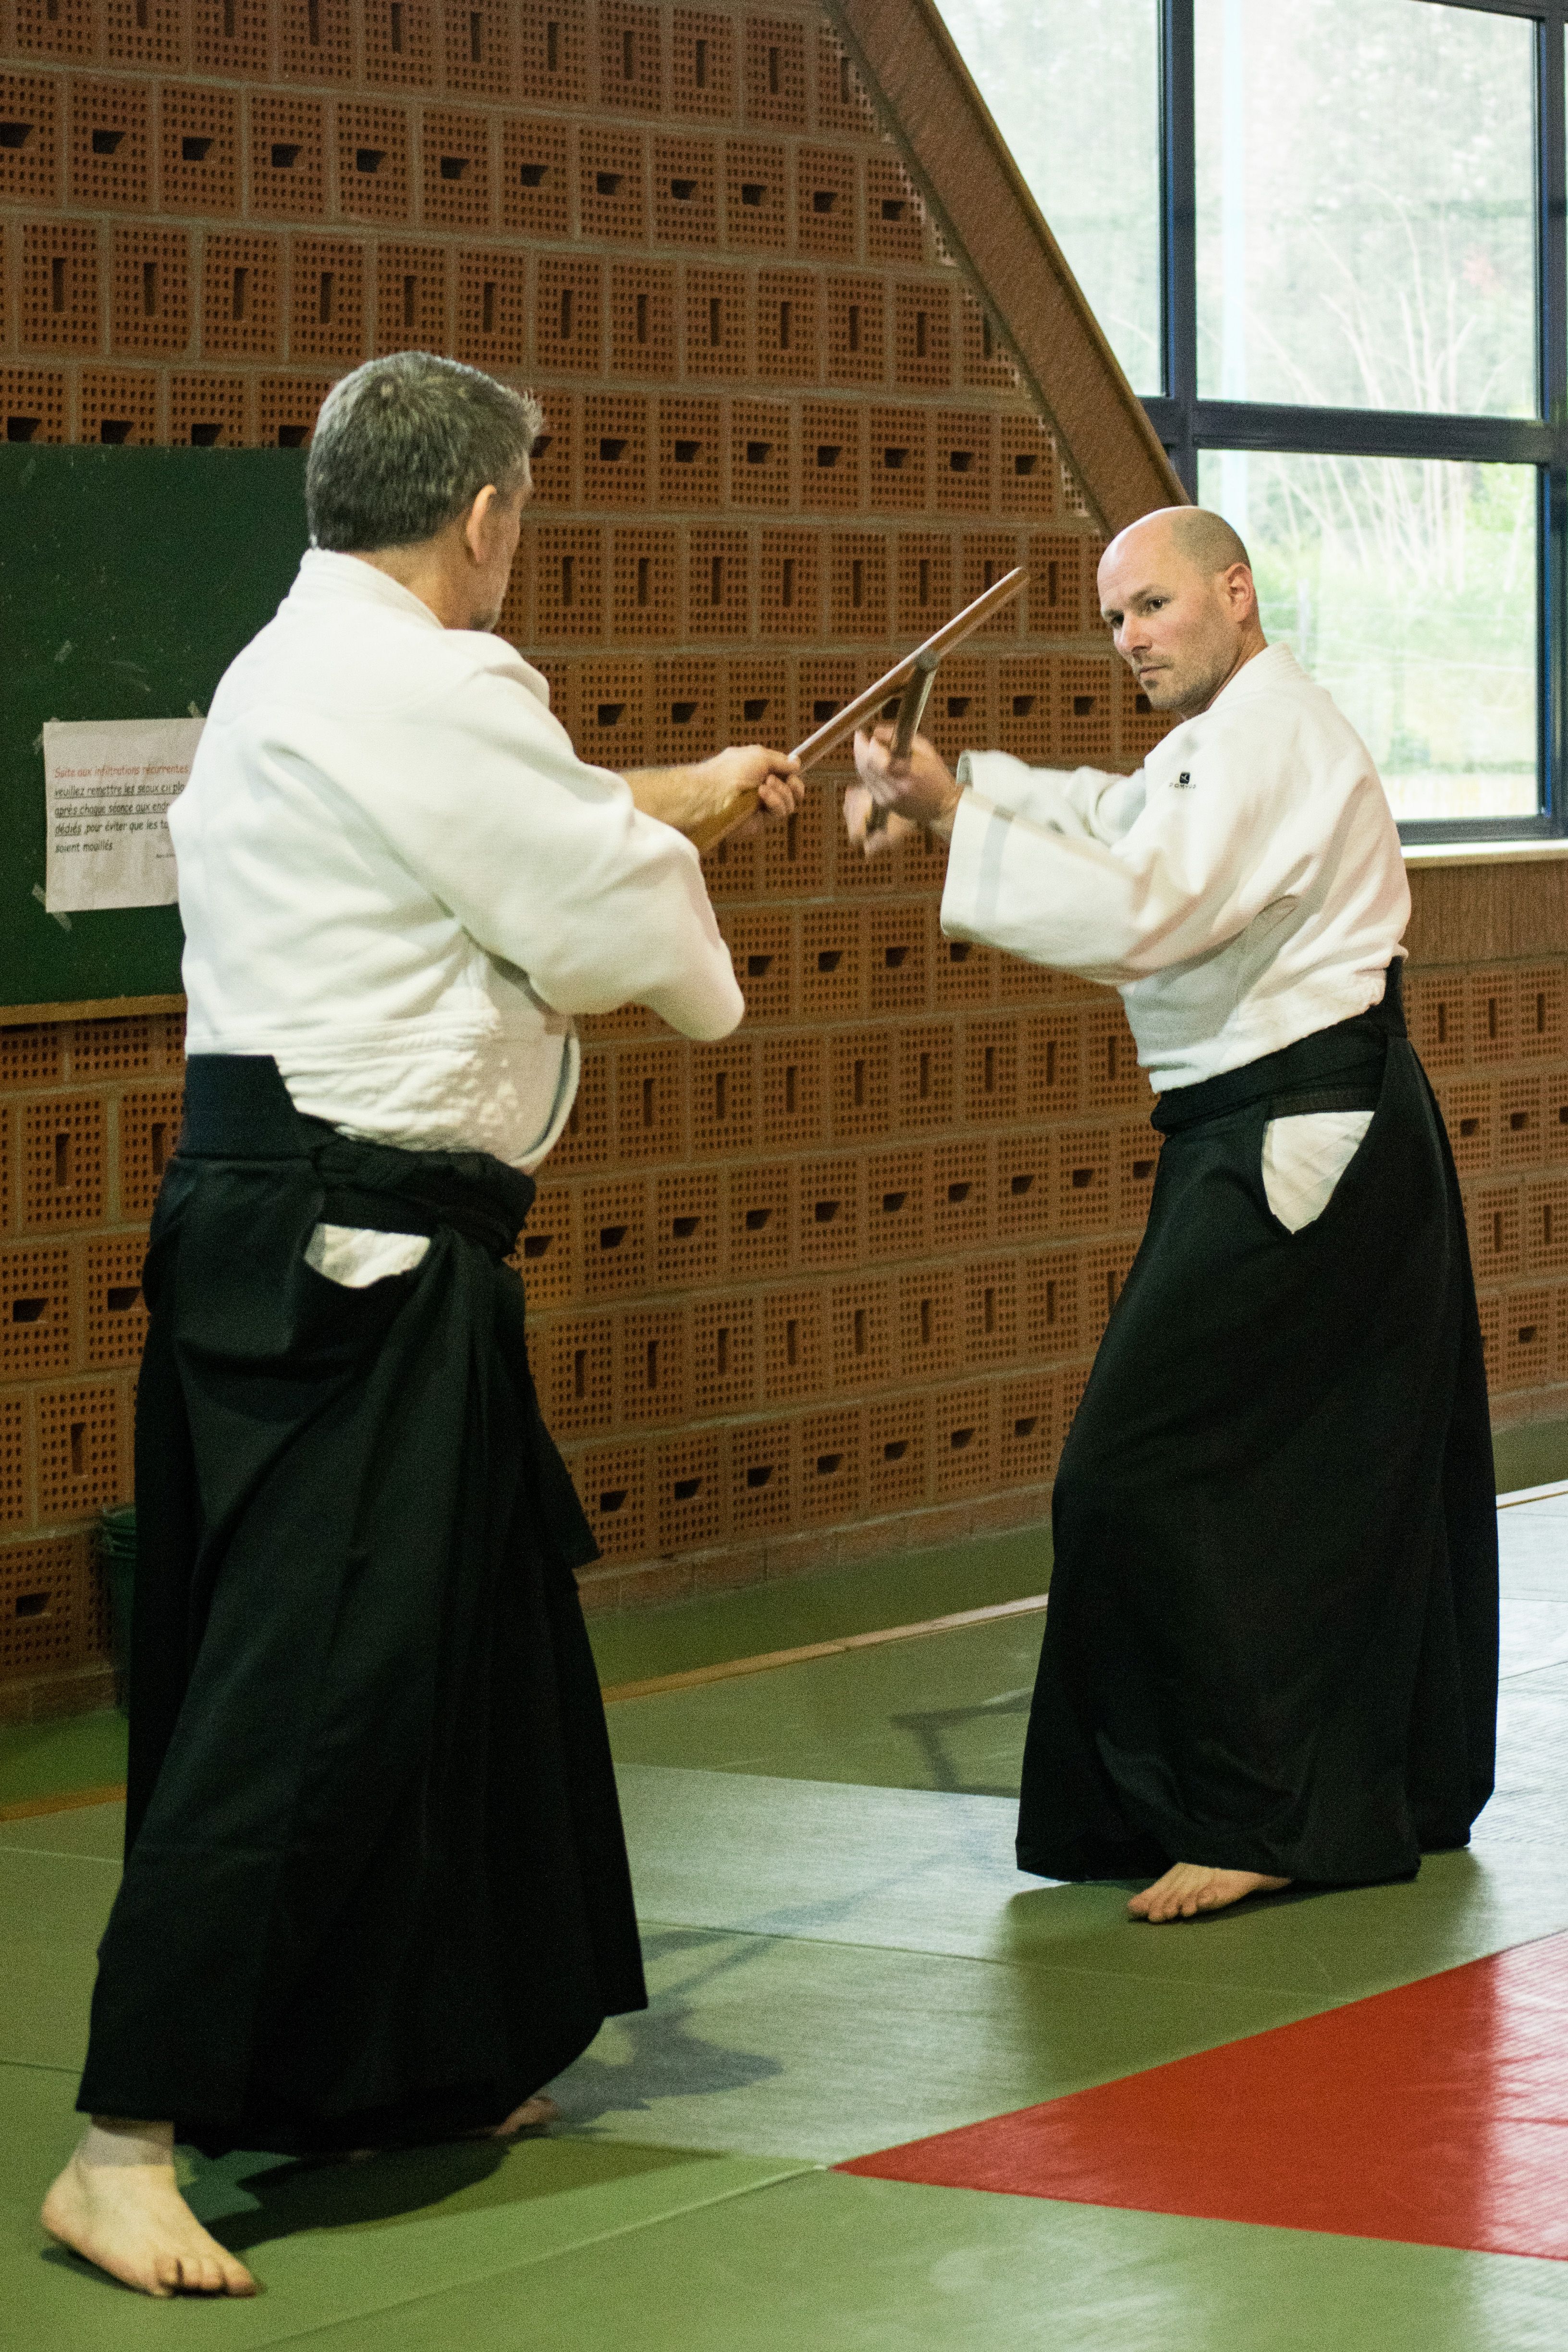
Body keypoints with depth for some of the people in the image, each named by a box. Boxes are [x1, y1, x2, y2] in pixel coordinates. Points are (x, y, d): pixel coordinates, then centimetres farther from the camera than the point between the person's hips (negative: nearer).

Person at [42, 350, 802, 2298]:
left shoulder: (299, 670, 16)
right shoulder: (422, 693, -17)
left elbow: (530, 813, 32)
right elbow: (614, 916, -12)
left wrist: (694, 791, 45)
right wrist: (698, 964, 11)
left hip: (305, 1237, 11)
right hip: (352, 1254, -11)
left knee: (471, 1637, 21)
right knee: (311, 1683, -12)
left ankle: (444, 2061, 35)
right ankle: (125, 2143, -11)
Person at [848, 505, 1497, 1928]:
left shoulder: (1270, 737, -16)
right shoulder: (1234, 734, 20)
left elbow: (1140, 912, -26)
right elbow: (1111, 820, 14)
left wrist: (953, 814, -28)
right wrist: (946, 782, -3)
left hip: (1295, 1156, -11)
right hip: (1352, 1151, 11)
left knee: (1141, 1474, -11)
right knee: (1360, 1477, 17)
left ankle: (1243, 1813, -7)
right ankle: (1410, 1788, 27)